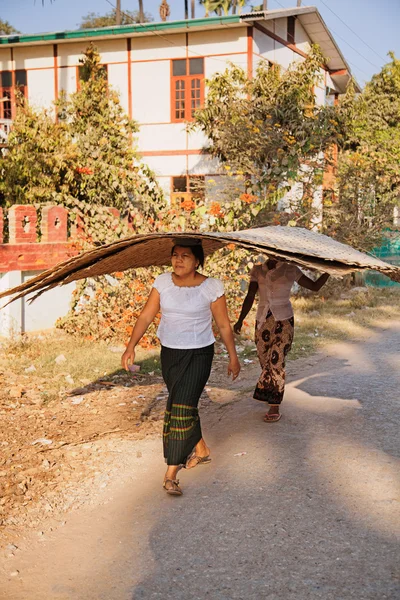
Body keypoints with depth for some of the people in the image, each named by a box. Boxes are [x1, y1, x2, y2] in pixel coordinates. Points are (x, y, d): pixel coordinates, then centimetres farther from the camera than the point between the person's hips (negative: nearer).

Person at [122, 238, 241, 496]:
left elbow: (224, 325, -2)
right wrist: (131, 347, -12)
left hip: (199, 355, -5)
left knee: (181, 408, -12)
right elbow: (146, 316, -2)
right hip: (169, 354, 5)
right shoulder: (163, 282, -2)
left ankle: (171, 474, -6)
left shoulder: (211, 287, -11)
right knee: (184, 405, 19)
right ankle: (201, 450, 42)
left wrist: (233, 357, 4)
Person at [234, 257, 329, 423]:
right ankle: (272, 399, 27)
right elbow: (250, 297, 2)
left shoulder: (290, 270, 0)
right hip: (262, 322, 3)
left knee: (276, 362, -13)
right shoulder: (257, 271, 6)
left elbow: (315, 286, 5)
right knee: (265, 362, 5)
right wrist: (240, 320, -5)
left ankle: (274, 408, -9)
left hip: (284, 321, -3)